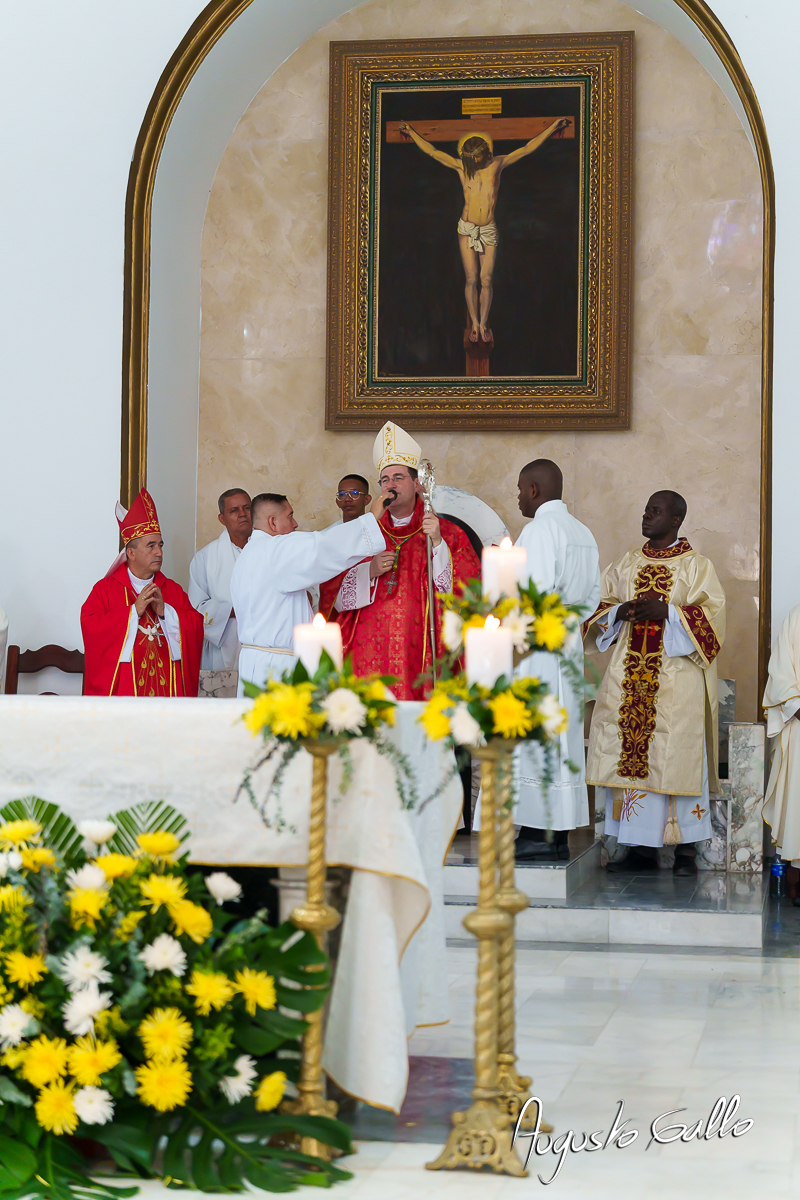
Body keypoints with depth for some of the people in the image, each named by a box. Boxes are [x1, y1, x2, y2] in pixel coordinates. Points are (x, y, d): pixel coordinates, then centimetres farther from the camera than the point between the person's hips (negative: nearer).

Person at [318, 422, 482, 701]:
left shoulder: (447, 533, 8)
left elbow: (469, 586, -5)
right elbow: (331, 591, 10)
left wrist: (437, 543, -14)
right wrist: (368, 572, -6)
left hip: (421, 654, -2)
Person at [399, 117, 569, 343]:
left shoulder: (497, 164, -1)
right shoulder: (461, 166, 0)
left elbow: (527, 148, 2)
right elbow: (432, 152, 4)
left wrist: (553, 127, 3)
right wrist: (411, 133, 6)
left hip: (489, 230, 0)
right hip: (467, 229, 0)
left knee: (486, 279, -1)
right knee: (471, 278, -1)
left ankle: (483, 323, 10)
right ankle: (475, 324, 8)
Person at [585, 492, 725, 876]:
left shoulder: (696, 566, 3)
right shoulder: (627, 564, 16)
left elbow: (712, 612, -6)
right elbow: (599, 605, 16)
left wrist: (667, 612, -17)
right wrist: (622, 611, -6)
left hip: (677, 674, -4)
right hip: (630, 673, 4)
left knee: (678, 756, -7)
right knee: (628, 753, -1)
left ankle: (686, 848, -2)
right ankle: (640, 844, 6)